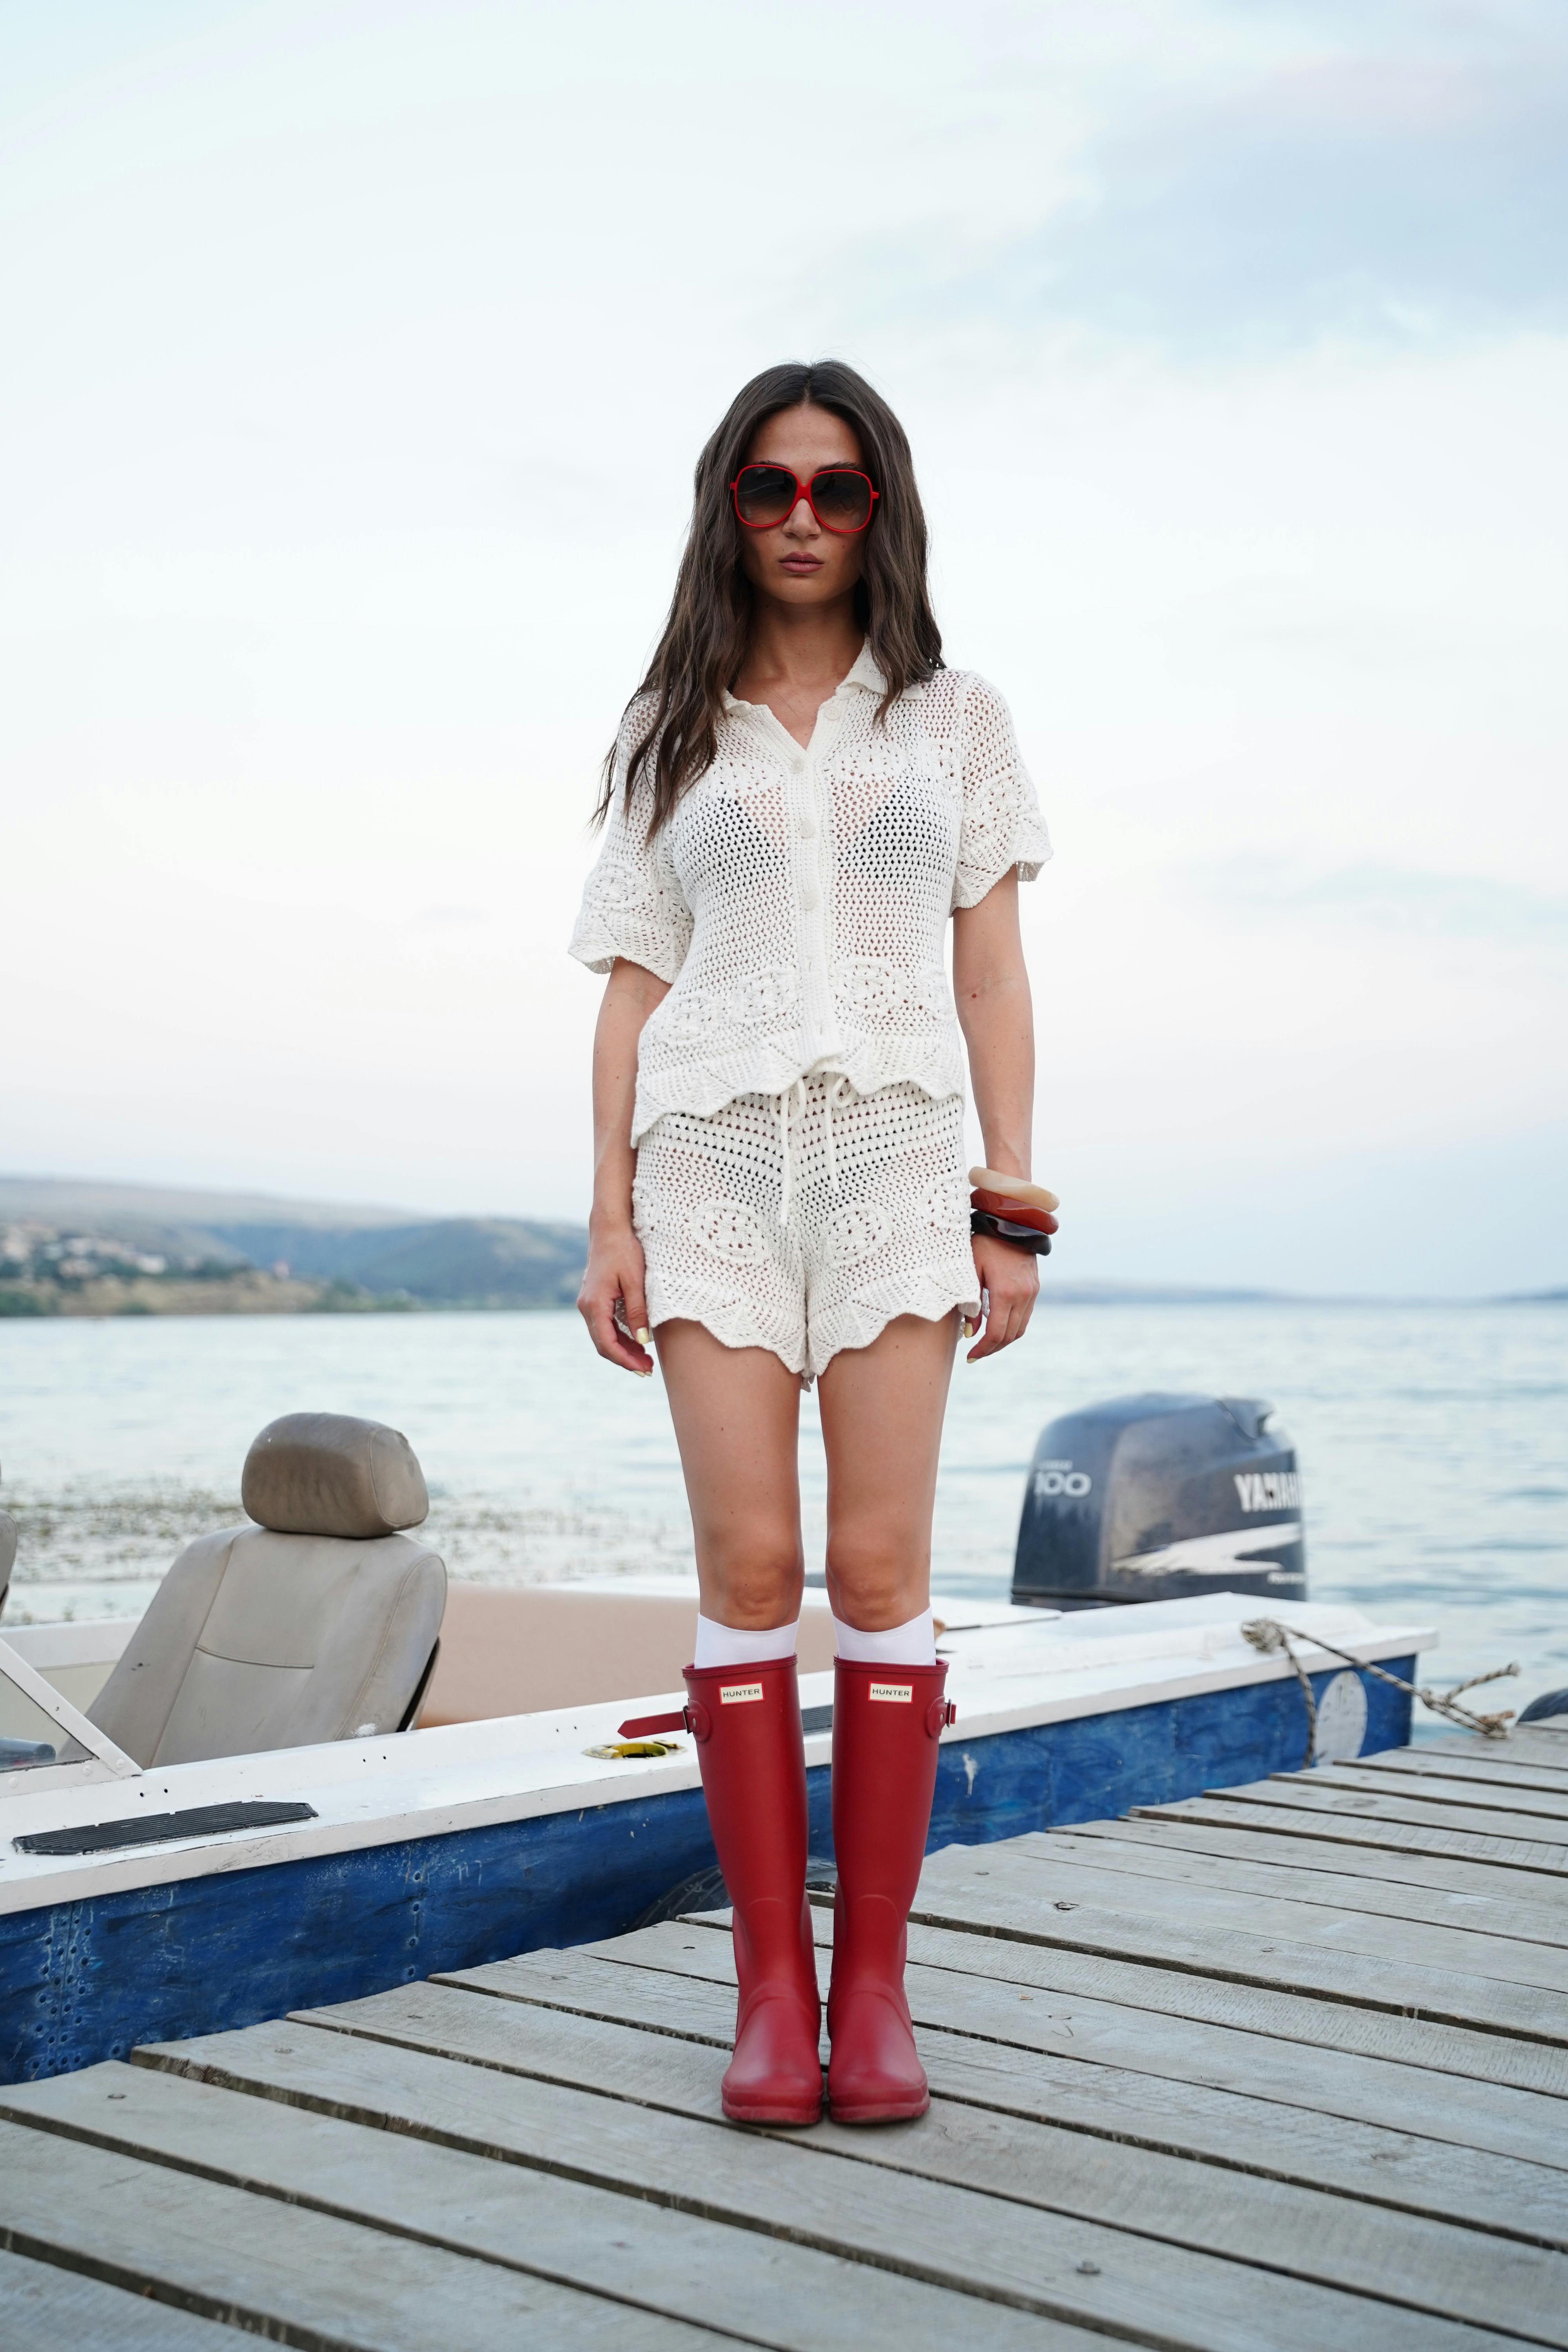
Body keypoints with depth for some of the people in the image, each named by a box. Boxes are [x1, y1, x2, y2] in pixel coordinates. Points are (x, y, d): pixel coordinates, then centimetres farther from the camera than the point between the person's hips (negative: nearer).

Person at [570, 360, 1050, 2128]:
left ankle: (874, 1981, 2)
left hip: (896, 1152, 0)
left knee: (880, 1567, -6)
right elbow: (634, 989, 11)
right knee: (748, 1565, -7)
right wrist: (611, 1218, 2)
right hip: (716, 1155, 1)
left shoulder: (954, 718, 14)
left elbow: (992, 980, 10)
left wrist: (1011, 1202, 2)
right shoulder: (669, 738, 15)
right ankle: (771, 1983, 0)